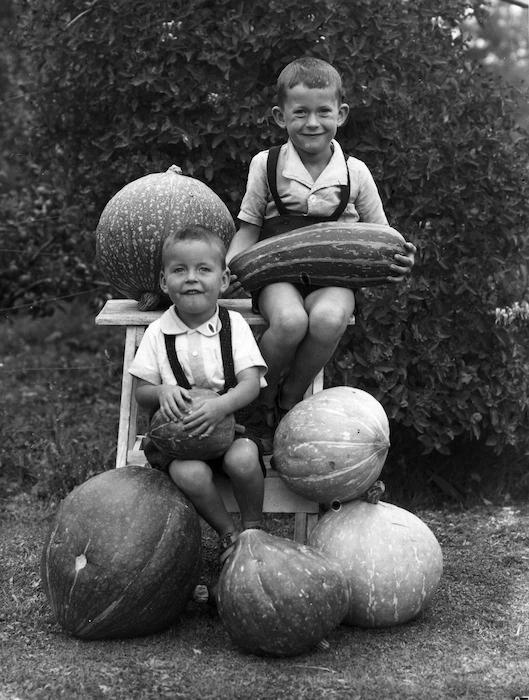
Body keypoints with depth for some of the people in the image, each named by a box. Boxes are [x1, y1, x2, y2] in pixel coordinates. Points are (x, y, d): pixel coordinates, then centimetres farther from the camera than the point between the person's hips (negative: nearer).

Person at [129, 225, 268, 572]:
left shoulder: (234, 325, -2)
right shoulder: (158, 333, 0)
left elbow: (251, 385, -11)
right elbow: (142, 392, 2)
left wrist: (221, 405, -33)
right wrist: (161, 392, -24)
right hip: (179, 430, 0)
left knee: (243, 459, -32)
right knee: (189, 473, -31)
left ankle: (254, 527, -5)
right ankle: (227, 532, -5)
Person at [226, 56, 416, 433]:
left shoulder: (355, 172, 3)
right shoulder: (266, 165, 2)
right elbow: (249, 228, 9)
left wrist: (397, 261, -12)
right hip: (278, 272, -1)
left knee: (329, 318, -36)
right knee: (290, 320, -36)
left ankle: (291, 397, -8)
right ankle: (263, 396, -6)